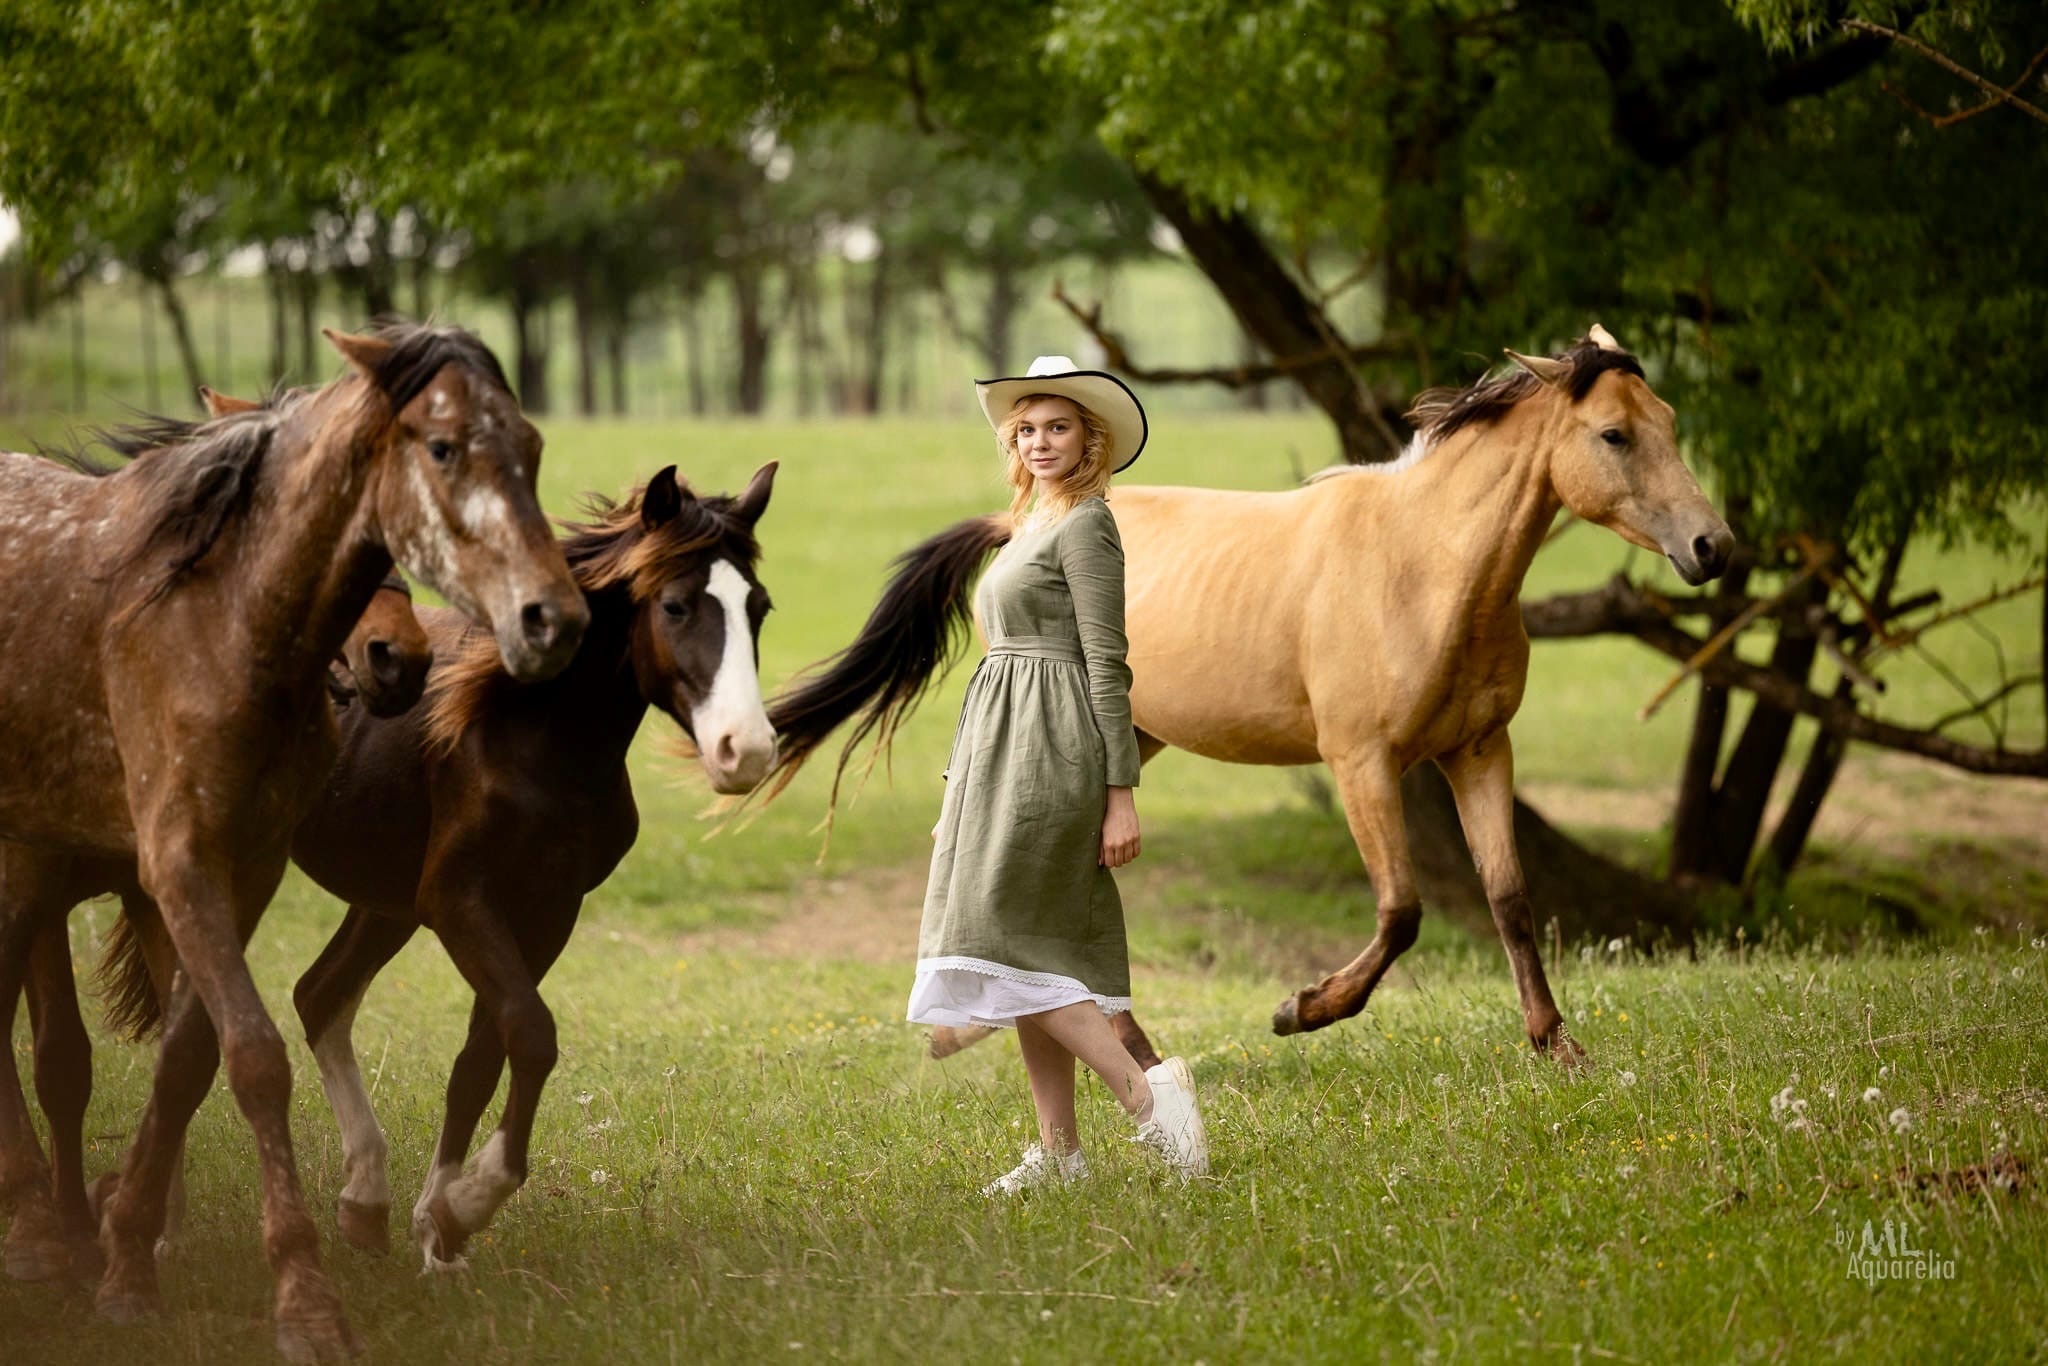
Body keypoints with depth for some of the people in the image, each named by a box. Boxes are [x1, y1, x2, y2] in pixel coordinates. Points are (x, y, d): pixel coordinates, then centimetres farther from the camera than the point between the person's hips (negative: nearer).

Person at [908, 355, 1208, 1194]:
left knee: (1008, 940, -14)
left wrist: (1121, 796, -18)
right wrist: (961, 793, 22)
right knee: (1030, 959, 7)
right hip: (1005, 749, 10)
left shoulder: (1085, 527, -10)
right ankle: (1057, 1153, 8)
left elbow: (1107, 667, -14)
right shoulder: (1032, 525, 18)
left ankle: (1145, 1093, -15)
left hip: (1047, 751, -10)